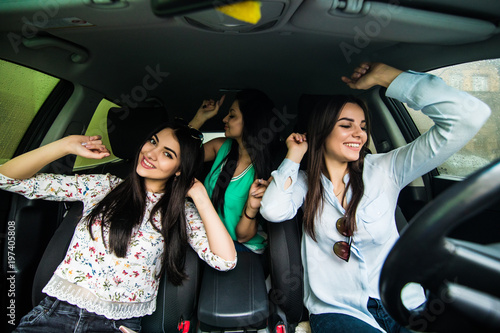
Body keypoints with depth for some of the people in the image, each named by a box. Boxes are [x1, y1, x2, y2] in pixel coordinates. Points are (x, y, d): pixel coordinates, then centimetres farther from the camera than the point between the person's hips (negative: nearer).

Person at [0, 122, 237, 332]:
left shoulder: (183, 212, 0)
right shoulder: (104, 186, 4)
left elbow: (225, 260, -14)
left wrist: (199, 196, -11)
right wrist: (67, 146, -10)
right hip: (55, 310, 0)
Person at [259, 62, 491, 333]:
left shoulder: (383, 171, -2)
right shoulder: (305, 182, 4)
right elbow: (273, 211, -15)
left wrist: (384, 76, -6)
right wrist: (294, 157, -3)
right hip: (336, 310, -1)